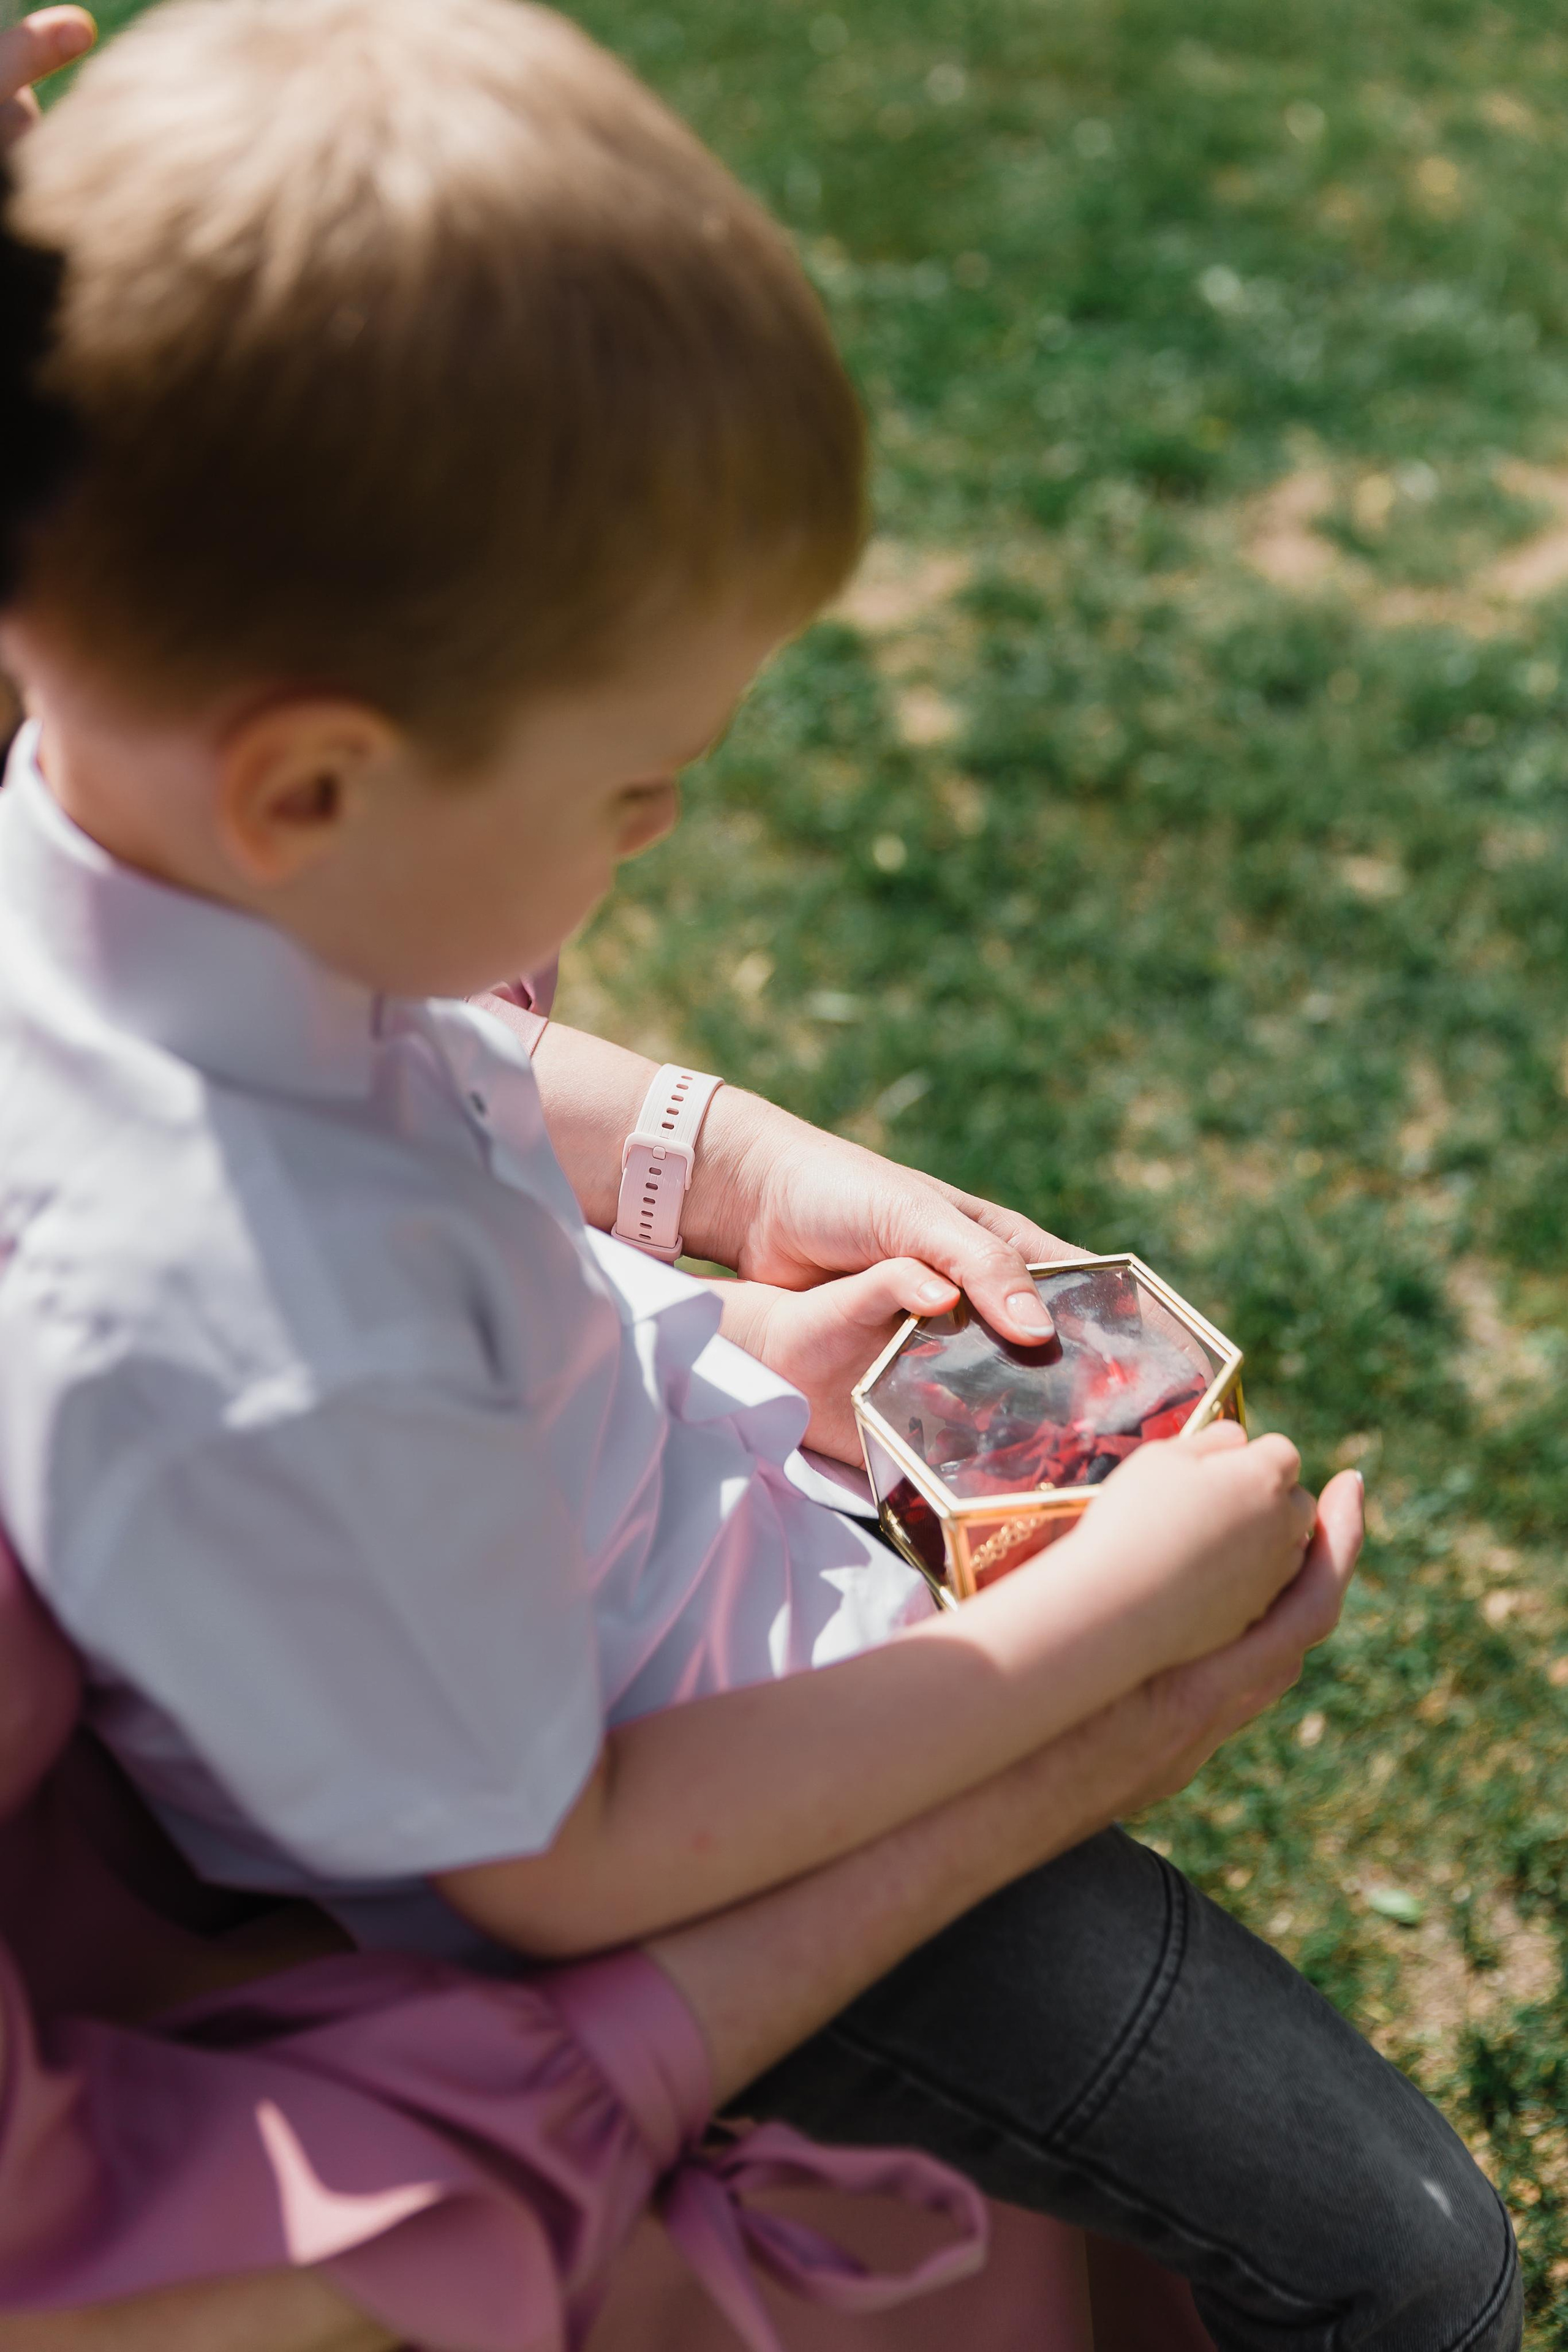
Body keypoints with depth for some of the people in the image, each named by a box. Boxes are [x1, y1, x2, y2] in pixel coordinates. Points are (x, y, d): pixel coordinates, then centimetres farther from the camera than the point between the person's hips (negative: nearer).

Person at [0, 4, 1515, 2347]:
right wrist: (1115, 1610, -22)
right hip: (608, 1855, -7)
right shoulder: (270, 1372, -42)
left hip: (609, 1434, 8)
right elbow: (553, 1863, -26)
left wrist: (753, 1166, -6)